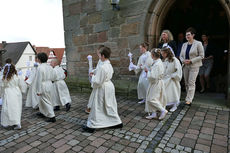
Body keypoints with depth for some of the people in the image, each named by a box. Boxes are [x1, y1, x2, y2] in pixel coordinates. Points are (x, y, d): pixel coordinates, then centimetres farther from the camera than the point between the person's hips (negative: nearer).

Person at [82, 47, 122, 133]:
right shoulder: (110, 66, 6)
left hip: (102, 89, -8)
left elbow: (97, 82, -21)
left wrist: (93, 76, -4)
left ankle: (91, 126, 17)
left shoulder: (102, 67, -22)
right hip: (110, 86, 9)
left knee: (97, 108, 3)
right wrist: (96, 75, 10)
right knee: (110, 106, 19)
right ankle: (117, 122, 30)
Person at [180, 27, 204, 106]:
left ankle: (189, 100, -7)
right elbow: (181, 56, 14)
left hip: (194, 66, -5)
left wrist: (191, 61, -16)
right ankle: (189, 97, 22)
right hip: (185, 66, 6)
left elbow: (201, 56, -8)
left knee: (191, 83, -9)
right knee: (186, 83, 9)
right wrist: (183, 61, -8)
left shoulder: (198, 44, -4)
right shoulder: (184, 44, 12)